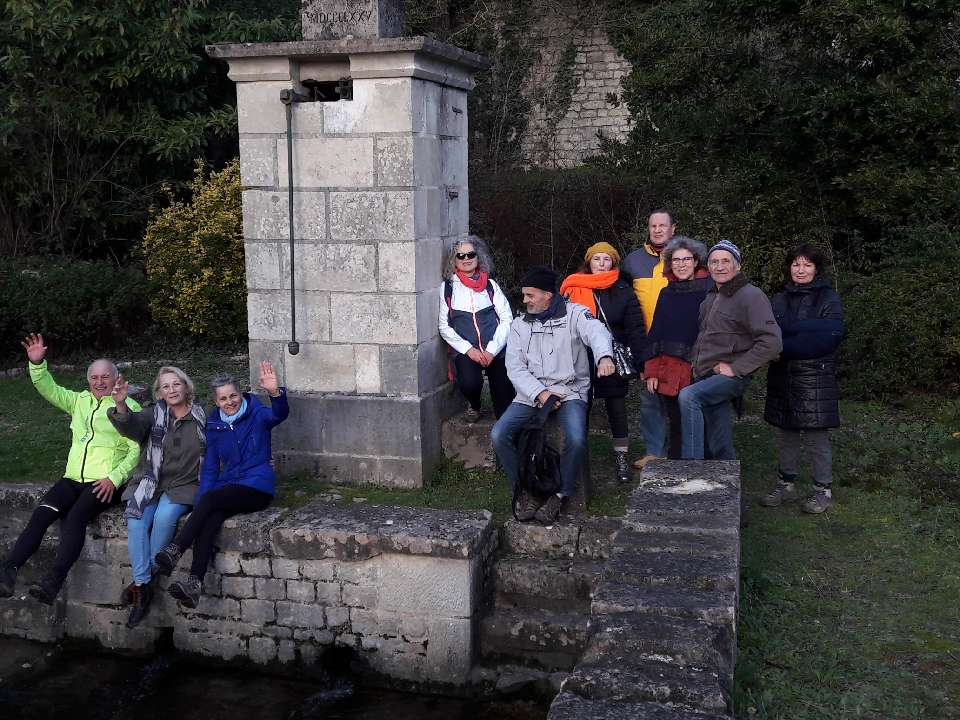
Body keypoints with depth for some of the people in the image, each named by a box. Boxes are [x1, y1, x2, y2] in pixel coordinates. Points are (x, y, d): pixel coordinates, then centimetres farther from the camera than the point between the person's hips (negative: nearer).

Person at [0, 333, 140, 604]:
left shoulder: (128, 407, 2)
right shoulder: (79, 401, 20)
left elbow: (136, 449, -5)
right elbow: (49, 389, 10)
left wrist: (114, 479, -16)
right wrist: (37, 363, -9)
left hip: (105, 482, -5)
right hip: (73, 478, 5)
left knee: (75, 517, -29)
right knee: (41, 513, -19)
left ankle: (53, 582, -38)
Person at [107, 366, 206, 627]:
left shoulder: (201, 417, 6)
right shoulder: (154, 414, 5)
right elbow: (132, 426, -17)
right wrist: (121, 405, -37)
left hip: (184, 485, -1)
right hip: (152, 483, 1)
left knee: (164, 517, -29)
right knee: (136, 520, -26)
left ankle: (142, 581, -13)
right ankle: (143, 585, -20)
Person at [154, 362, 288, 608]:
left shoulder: (257, 415, 2)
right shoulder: (215, 426, 15)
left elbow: (279, 414, -21)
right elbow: (210, 468, 13)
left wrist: (275, 392, -44)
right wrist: (199, 508, 1)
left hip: (257, 488, -4)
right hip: (228, 487, 4)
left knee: (210, 498, -30)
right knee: (208, 521, -28)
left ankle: (174, 551, -27)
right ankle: (194, 584, -40)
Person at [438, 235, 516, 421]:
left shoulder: (490, 285, 12)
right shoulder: (447, 287, 8)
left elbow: (506, 319, 4)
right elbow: (444, 327, 3)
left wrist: (492, 351, -9)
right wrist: (469, 349, -9)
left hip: (495, 350, 0)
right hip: (465, 351, 0)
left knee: (506, 411, -12)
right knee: (469, 382, -31)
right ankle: (474, 406, 5)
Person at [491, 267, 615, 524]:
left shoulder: (573, 314, 0)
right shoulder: (519, 325, 11)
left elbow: (596, 331, -22)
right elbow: (515, 368, 3)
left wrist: (604, 356, -47)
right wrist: (540, 393, -14)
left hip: (569, 391, -3)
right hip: (530, 394, 4)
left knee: (576, 440, -30)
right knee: (499, 435, -18)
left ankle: (559, 495, -6)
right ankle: (525, 491, -1)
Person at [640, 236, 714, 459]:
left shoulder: (710, 290, -2)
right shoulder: (666, 294, 12)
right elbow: (655, 333, 13)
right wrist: (651, 371, 7)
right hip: (670, 373, 4)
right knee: (676, 426, 10)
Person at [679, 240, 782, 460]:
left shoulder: (751, 296, -12)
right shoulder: (711, 297, 14)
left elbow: (771, 341, -21)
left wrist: (736, 368, -19)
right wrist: (697, 363, 16)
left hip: (731, 376, -8)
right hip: (705, 376, 8)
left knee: (688, 397, -31)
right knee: (719, 448, 11)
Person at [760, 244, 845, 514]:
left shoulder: (829, 299, -3)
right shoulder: (780, 300, 12)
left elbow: (828, 338, -15)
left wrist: (785, 347, -18)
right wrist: (805, 329, -16)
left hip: (815, 378, -4)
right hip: (782, 377, 5)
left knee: (817, 437, 1)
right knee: (786, 435, 12)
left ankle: (823, 490, 14)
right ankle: (786, 485, 24)